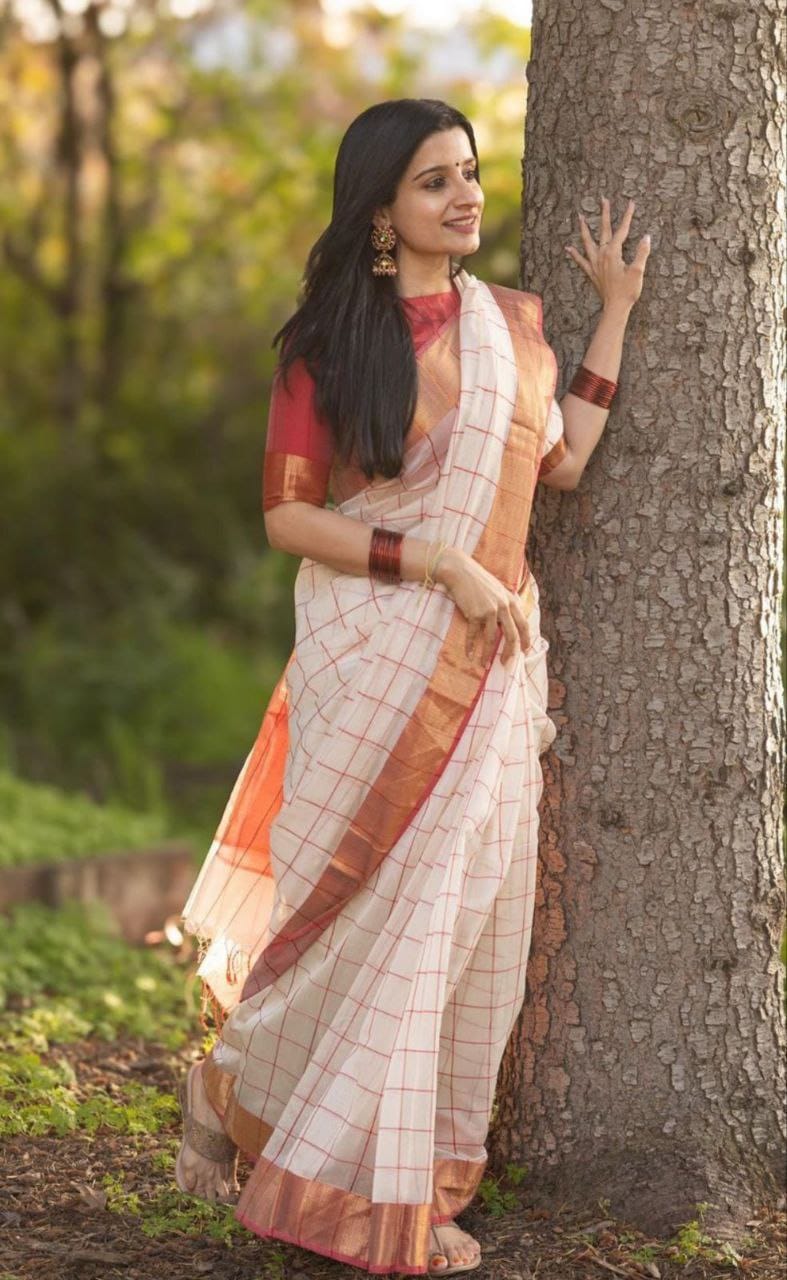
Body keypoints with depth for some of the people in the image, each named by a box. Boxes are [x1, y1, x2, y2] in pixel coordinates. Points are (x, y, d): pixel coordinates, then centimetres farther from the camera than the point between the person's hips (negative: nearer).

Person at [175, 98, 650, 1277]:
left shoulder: (512, 323, 10)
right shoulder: (329, 344, -4)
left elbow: (564, 461, 13)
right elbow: (287, 514, -8)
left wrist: (616, 309, 14)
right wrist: (436, 562, -16)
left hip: (489, 659, 4)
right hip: (373, 656, -4)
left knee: (463, 912, 4)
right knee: (367, 905, -1)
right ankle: (239, 1087, 23)